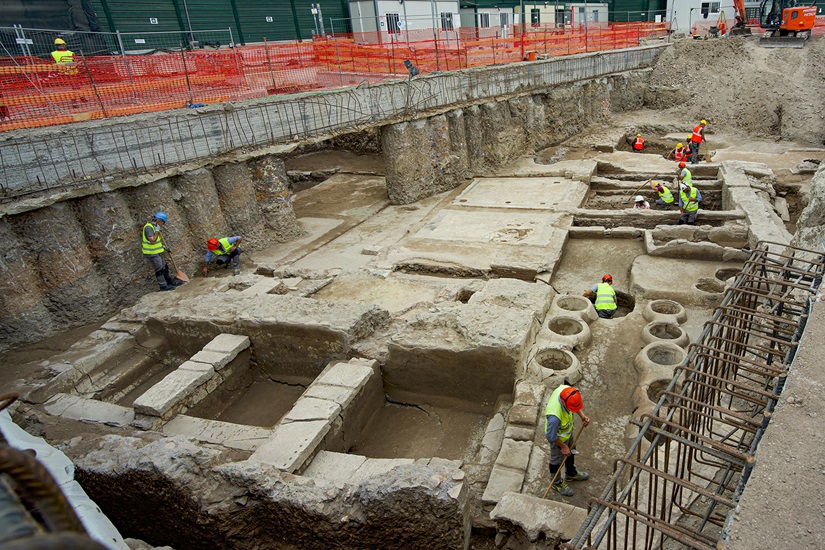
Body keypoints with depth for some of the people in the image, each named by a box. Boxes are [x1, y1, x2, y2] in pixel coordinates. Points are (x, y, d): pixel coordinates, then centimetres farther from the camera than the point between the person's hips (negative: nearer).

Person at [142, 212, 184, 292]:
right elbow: (152, 241, -29)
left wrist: (163, 246, 17)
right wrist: (157, 231, -23)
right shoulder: (148, 227, -20)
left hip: (157, 253, 10)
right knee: (159, 270, -3)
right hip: (151, 254, -10)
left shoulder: (154, 227, 11)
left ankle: (170, 282, 29)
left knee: (164, 268, 18)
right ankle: (163, 286, 6)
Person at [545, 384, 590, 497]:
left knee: (571, 453, 32)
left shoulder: (565, 389, -30)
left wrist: (582, 416, -14)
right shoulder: (555, 416, -48)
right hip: (558, 438, -7)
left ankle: (571, 474, 61)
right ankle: (557, 482, 51)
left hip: (568, 430, 7)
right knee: (557, 460, 22)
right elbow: (551, 436, -29)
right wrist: (563, 447, -14)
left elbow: (575, 404, -3)